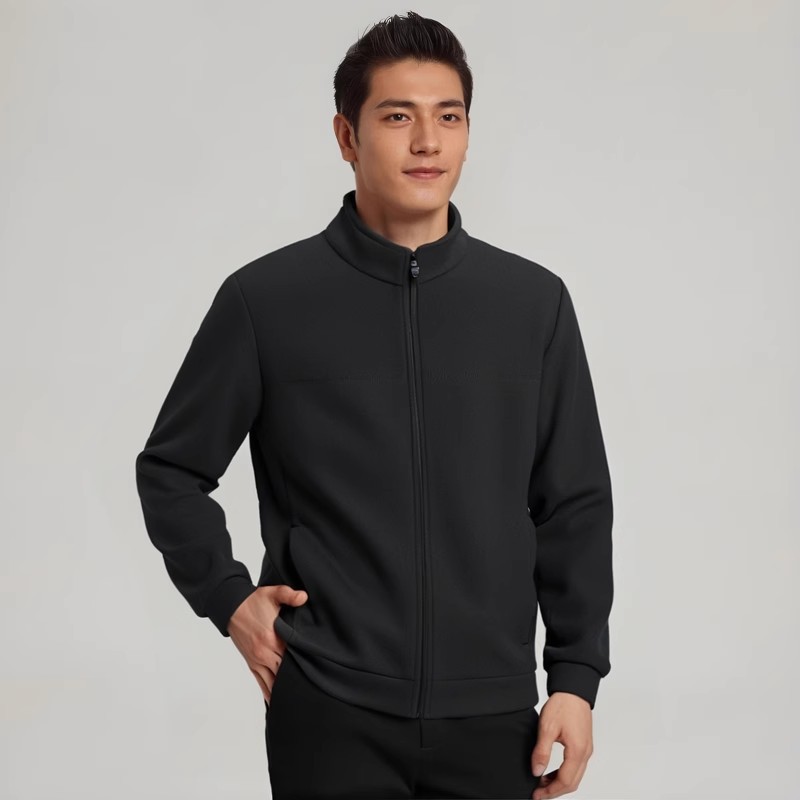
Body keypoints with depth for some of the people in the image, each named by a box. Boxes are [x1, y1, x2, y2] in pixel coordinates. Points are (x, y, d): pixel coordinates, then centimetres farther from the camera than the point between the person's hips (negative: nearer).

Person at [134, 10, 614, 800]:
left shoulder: (533, 303, 4)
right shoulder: (267, 299, -2)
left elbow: (574, 507, 6)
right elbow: (172, 468, 8)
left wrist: (576, 674, 1)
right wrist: (229, 598, -3)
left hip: (490, 716, 2)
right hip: (330, 713, -2)